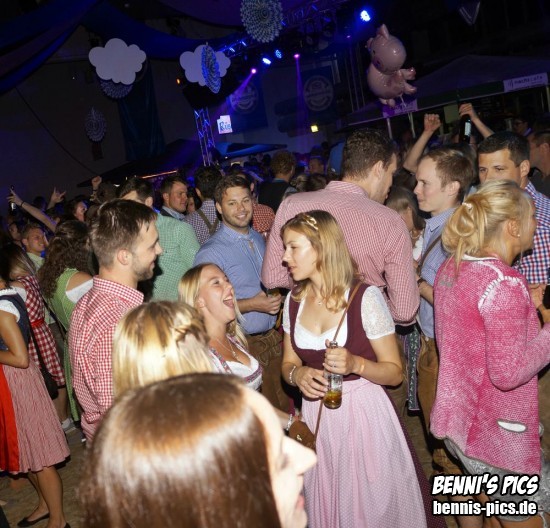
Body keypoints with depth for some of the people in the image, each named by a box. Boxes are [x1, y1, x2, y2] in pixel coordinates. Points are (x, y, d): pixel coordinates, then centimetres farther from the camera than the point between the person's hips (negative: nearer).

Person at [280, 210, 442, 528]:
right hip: (316, 418, 5)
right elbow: (288, 364, 11)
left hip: (363, 415, -5)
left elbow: (395, 372, -9)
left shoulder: (366, 298, -15)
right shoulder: (294, 300, 2)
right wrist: (298, 374, -12)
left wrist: (355, 364, -27)